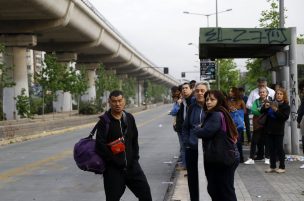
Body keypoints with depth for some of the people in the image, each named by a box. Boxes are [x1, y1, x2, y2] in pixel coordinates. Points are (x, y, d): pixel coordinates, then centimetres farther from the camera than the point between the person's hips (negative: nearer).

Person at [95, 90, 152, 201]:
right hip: (113, 168, -5)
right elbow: (100, 146, -16)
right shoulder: (104, 122, -9)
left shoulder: (129, 118, 8)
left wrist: (135, 157, 6)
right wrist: (115, 161, -15)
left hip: (131, 165, 5)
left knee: (145, 192, 4)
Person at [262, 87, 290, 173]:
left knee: (279, 148, 0)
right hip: (269, 129, 4)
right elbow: (262, 112, 8)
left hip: (278, 131, -4)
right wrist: (265, 107, -14)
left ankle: (282, 167, 8)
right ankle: (272, 167, 16)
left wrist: (276, 110, -23)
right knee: (271, 149, 9)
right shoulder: (271, 103, 7)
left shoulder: (286, 106, -3)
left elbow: (285, 117, -14)